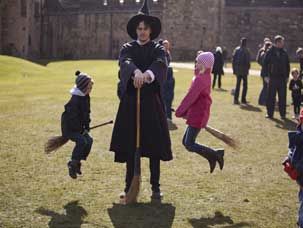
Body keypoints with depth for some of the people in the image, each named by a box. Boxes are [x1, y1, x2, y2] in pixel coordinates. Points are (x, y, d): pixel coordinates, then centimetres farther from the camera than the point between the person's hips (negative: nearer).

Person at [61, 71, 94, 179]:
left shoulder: (86, 97, 5)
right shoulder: (75, 100, -24)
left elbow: (86, 113, 16)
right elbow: (73, 118, -23)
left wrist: (86, 127, 8)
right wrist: (81, 130, -18)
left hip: (79, 127, 9)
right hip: (69, 128, -9)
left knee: (89, 140, -2)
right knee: (81, 141, -24)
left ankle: (77, 162, 12)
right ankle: (73, 164, -12)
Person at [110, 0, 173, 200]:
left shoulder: (157, 49, 4)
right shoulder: (127, 48, 6)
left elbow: (161, 64, -20)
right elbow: (126, 62, -19)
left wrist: (148, 73, -44)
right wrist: (136, 72, -43)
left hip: (152, 103, -1)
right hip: (131, 101, 1)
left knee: (154, 146, 1)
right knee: (130, 146, 2)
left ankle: (155, 187, 9)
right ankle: (129, 186, 9)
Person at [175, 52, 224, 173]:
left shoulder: (200, 79, -19)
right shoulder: (206, 77, 12)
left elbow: (190, 97, -19)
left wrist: (179, 112, -9)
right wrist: (186, 112, 14)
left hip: (197, 115, -10)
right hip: (196, 114, 10)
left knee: (189, 144, -7)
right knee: (186, 142, 12)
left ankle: (215, 154, -2)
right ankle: (212, 157, 13)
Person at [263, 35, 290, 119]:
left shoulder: (284, 53, 6)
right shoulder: (270, 52, -3)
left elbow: (287, 65, 12)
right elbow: (265, 64, -2)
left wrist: (287, 76, 7)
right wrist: (266, 75, -8)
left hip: (282, 78, 2)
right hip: (272, 77, -2)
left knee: (282, 97, 4)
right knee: (271, 96, 3)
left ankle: (283, 114, 11)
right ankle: (270, 113, 11)